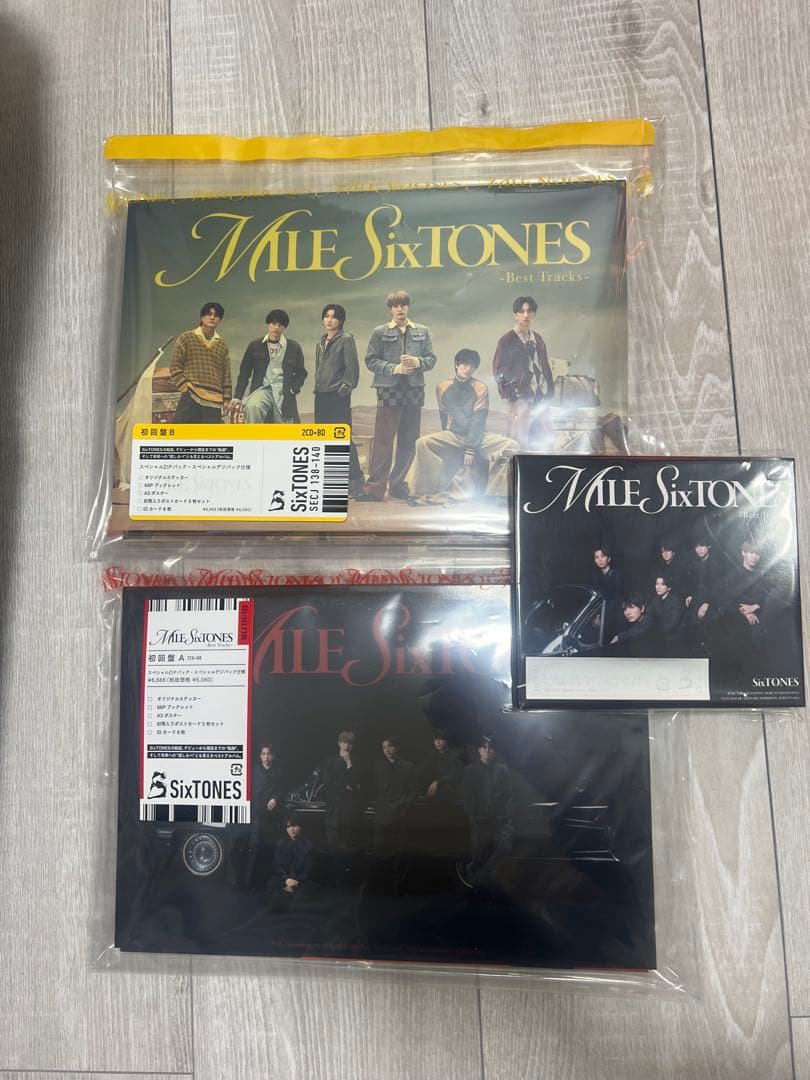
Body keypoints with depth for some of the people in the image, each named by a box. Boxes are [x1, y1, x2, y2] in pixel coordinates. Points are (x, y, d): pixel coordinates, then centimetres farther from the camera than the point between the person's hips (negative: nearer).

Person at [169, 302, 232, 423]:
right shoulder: (186, 338, 7)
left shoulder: (222, 346, 17)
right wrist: (185, 387, -7)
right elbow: (174, 366, 4)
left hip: (214, 401, 3)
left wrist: (226, 399, 9)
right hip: (190, 398, -3)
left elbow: (226, 376, 17)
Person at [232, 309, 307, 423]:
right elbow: (244, 374, 11)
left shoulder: (294, 347, 7)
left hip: (283, 394, 1)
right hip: (262, 389, -1)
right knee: (252, 406, -35)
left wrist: (293, 389, -2)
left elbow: (301, 373, 17)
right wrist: (237, 398, 3)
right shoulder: (255, 346, 8)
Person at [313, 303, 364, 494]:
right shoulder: (321, 343, 18)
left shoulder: (346, 339, -3)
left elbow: (352, 368, -9)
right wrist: (318, 386, 16)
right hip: (321, 396, 7)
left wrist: (344, 387, -13)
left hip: (338, 396, -7)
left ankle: (355, 478, -3)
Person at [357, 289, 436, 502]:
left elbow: (432, 359, 10)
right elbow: (370, 360, 0)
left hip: (414, 391, 3)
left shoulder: (422, 331, 12)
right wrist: (394, 368, -12)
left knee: (409, 441, 7)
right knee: (383, 440, -6)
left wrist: (417, 362, -10)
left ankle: (398, 483, 19)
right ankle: (375, 487, -4)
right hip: (388, 391, -3)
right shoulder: (380, 332, 4)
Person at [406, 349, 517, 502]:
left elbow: (478, 421, -9)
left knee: (511, 445, -23)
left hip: (477, 436, -1)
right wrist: (446, 442, 6)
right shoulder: (443, 387, 3)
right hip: (452, 436, 1)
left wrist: (470, 449, -16)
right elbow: (444, 417, 10)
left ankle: (496, 492, -14)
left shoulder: (480, 389, -3)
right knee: (423, 443, -26)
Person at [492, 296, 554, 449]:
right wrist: (513, 396, -11)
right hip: (521, 398, -6)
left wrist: (549, 393, 13)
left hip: (541, 398, 6)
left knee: (546, 440, 4)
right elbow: (499, 372, -5)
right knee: (521, 444, -9)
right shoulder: (507, 341, -2)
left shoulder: (537, 339, 16)